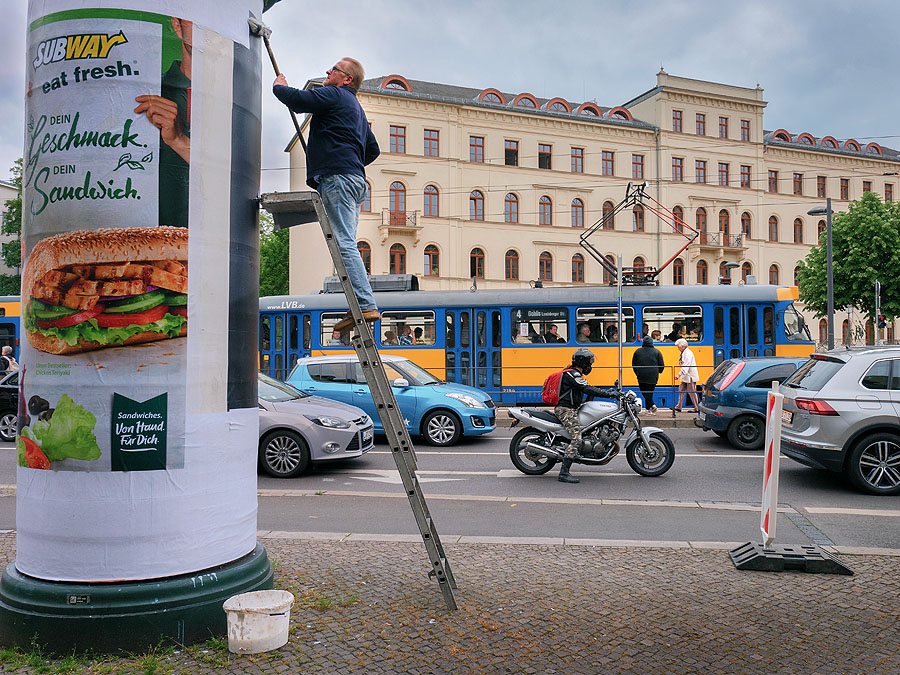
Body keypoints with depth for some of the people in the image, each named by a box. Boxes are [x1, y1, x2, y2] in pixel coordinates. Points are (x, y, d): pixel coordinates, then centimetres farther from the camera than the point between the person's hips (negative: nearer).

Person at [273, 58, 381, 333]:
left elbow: (298, 100, -9)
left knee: (344, 243, -16)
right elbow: (373, 150, 37)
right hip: (355, 180, 10)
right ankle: (361, 306, -1)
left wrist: (279, 86, 11)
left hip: (337, 177, -10)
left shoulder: (334, 95, 2)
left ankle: (365, 305, -23)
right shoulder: (355, 107, 31)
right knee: (345, 244, 5)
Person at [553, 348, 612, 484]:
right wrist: (608, 393, -26)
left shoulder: (574, 374, 20)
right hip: (566, 410, -11)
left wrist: (607, 392, 18)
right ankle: (564, 473, -25)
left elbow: (586, 389, 25)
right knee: (576, 439, -20)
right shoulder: (573, 374, -14)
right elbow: (587, 389, -25)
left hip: (571, 410, 11)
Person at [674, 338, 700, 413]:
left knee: (692, 392, -3)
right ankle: (678, 407, 13)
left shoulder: (688, 353, -18)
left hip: (690, 376, -10)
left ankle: (697, 408, 5)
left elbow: (686, 366, -24)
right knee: (681, 390, 9)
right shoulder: (683, 353, 12)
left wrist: (679, 375, -29)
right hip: (685, 377, 10)